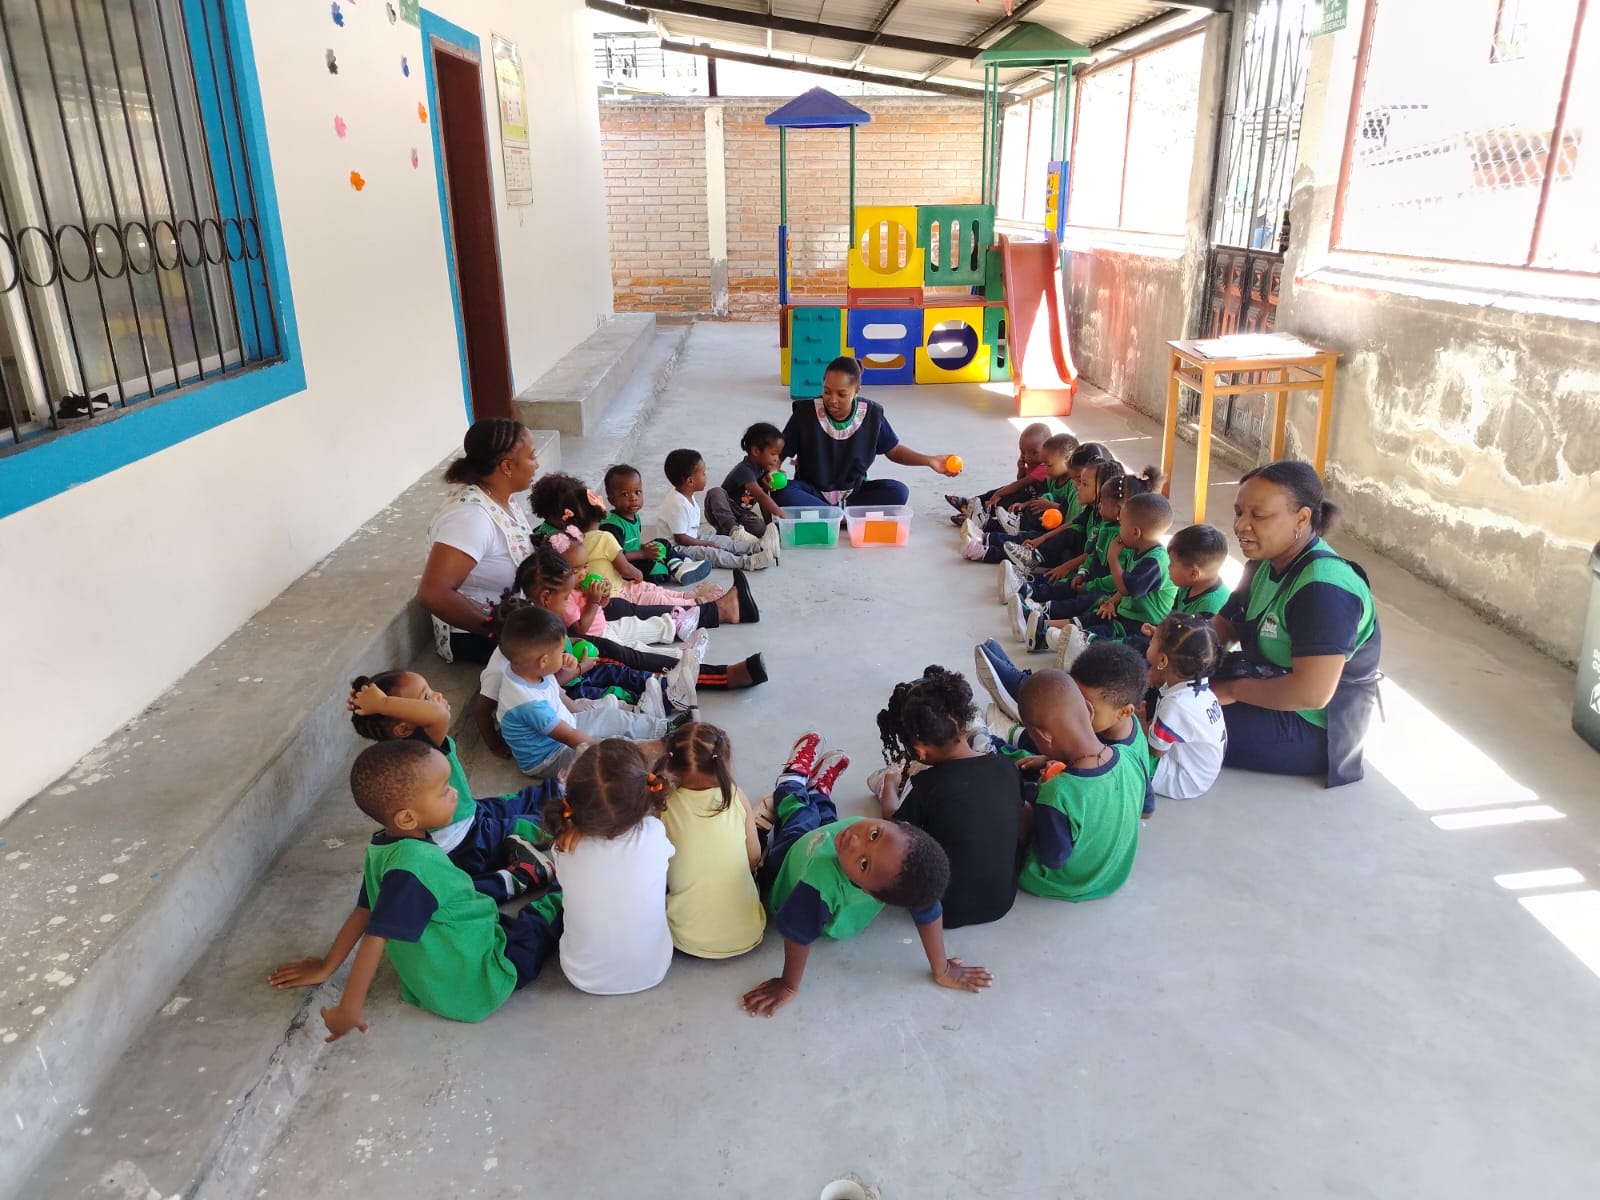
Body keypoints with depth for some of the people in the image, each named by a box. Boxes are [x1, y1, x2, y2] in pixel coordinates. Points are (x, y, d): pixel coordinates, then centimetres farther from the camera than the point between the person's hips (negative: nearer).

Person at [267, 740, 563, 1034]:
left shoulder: (384, 848, -4)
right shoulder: (412, 867, -32)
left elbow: (363, 913, 5)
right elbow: (375, 938, -31)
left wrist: (326, 967, 16)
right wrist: (349, 1009, -25)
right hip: (475, 983, -8)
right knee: (561, 904, 6)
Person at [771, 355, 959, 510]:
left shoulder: (871, 414, -10)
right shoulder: (806, 412, -15)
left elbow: (894, 450, 4)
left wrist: (929, 460, -9)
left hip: (853, 493, 2)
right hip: (812, 493, -2)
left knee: (898, 492, -24)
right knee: (781, 493, -33)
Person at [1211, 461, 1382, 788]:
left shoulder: (1323, 589, -29)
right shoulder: (1266, 562, 1)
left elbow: (1311, 693, -35)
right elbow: (1224, 626, 8)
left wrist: (1232, 690, -21)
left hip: (1315, 727, -9)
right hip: (1266, 685, 9)